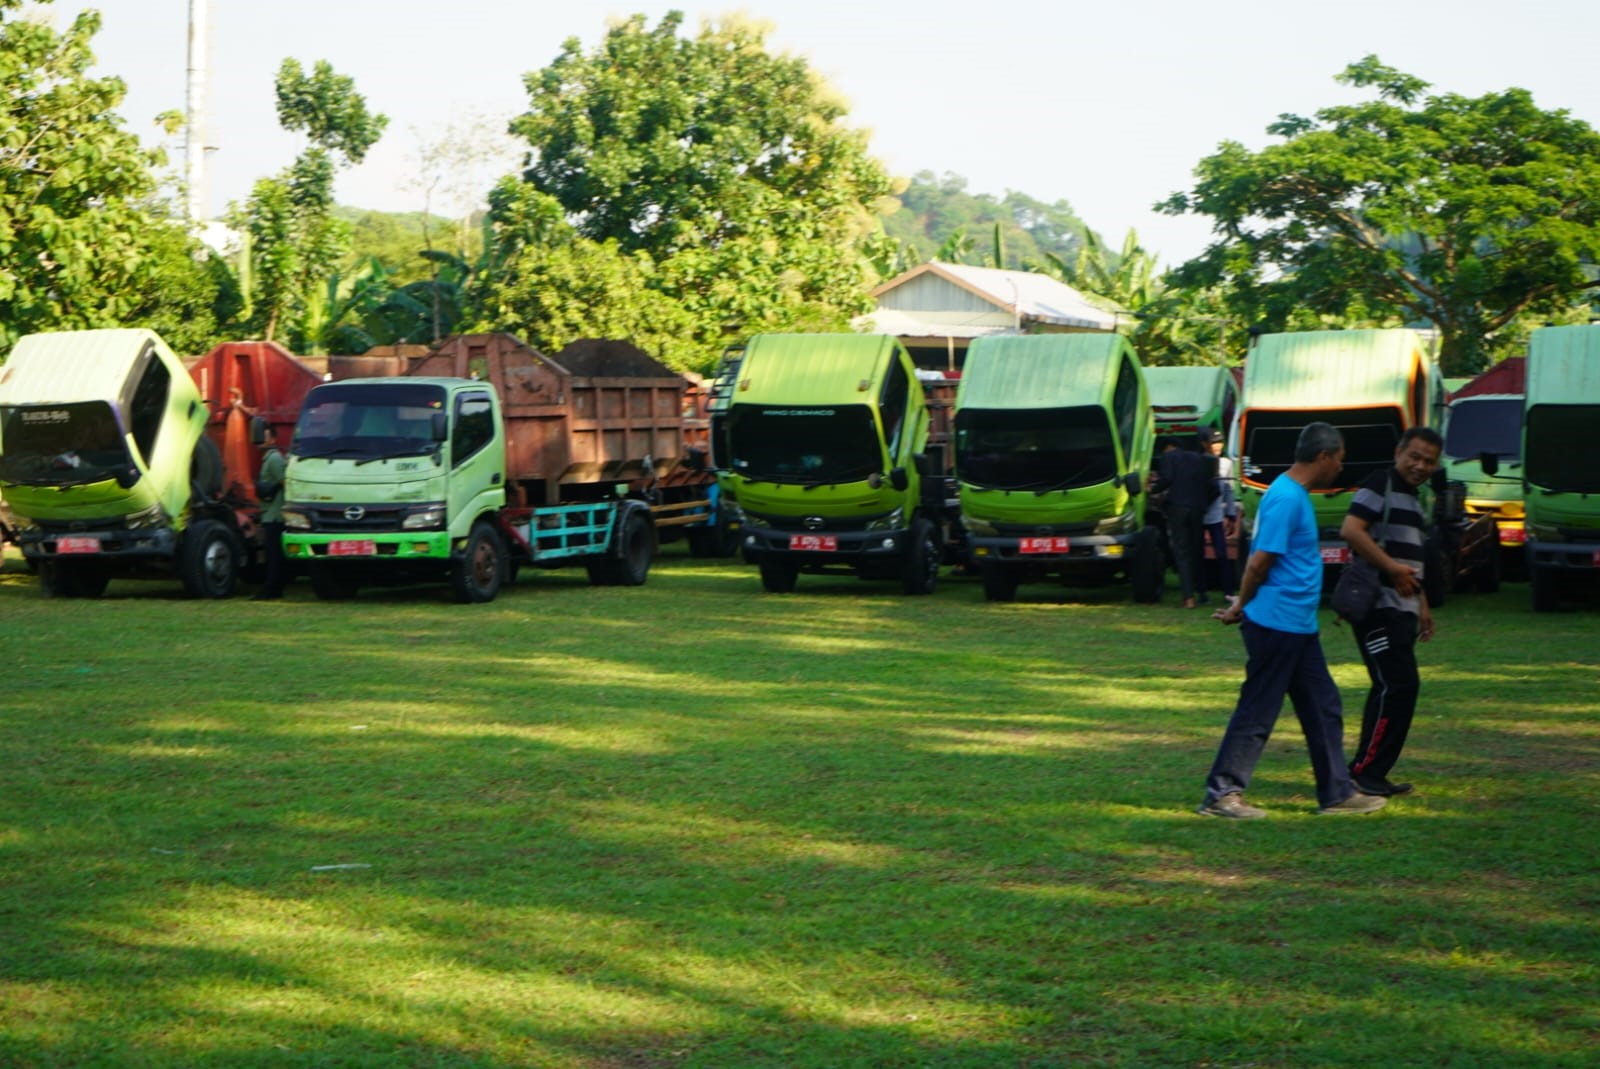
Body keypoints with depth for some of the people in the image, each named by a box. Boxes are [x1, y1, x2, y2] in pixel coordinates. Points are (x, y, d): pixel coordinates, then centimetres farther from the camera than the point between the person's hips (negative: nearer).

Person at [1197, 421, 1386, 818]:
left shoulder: (1296, 494, 14)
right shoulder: (1286, 498, -19)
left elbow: (1260, 560, 19)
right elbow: (1260, 562, -19)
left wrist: (1242, 604, 16)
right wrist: (1241, 606, -6)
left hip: (1297, 626, 10)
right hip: (1277, 624, -10)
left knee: (1323, 708, 13)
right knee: (1257, 711, -3)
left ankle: (1337, 792, 20)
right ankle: (1221, 793, 4)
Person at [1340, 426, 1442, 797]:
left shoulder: (1414, 499, 21)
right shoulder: (1380, 485, -8)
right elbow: (1351, 530, -22)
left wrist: (1422, 606, 25)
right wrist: (1393, 569, -21)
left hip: (1401, 611, 10)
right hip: (1379, 607, -10)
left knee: (1391, 690, 11)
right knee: (1398, 685, -13)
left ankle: (1369, 772, 16)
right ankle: (1365, 771, -8)